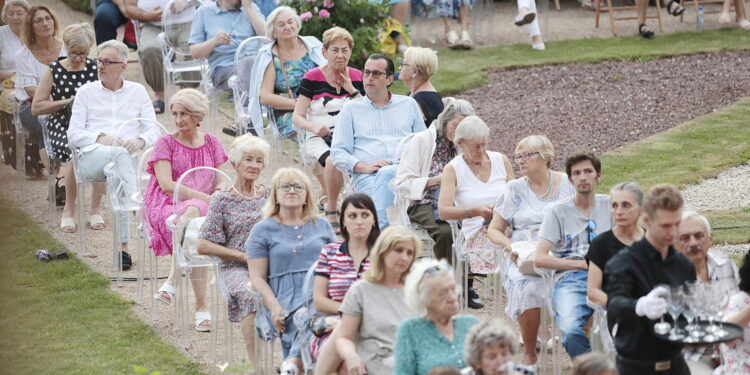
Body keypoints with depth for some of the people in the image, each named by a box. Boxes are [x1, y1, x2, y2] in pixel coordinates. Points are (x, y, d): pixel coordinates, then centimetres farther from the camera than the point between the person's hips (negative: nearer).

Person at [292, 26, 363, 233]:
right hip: (319, 138, -3)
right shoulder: (312, 78, 0)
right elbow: (297, 117, -3)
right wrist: (313, 126, -25)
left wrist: (351, 90, -6)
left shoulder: (356, 77, 11)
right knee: (334, 160, -37)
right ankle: (331, 214, -18)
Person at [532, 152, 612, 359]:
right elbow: (540, 259, 2)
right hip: (570, 279, -1)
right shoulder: (558, 212, 12)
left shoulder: (609, 205, 19)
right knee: (571, 331, -34)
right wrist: (584, 264, -3)